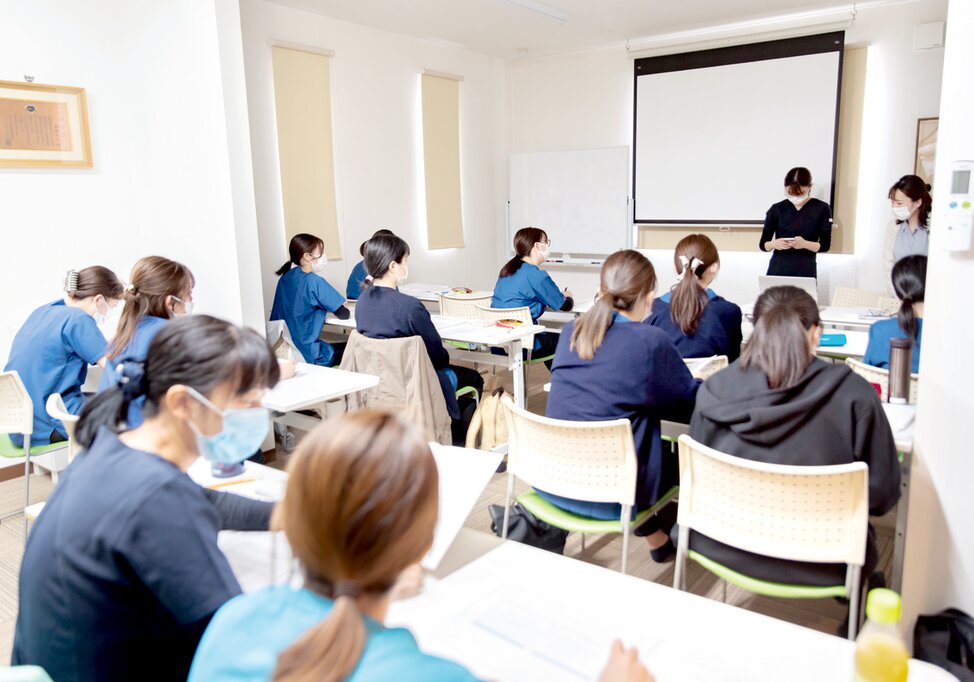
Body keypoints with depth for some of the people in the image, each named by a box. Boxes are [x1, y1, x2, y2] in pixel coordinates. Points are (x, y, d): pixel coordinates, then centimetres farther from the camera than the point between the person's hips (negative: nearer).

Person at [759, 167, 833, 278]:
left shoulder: (822, 209, 0)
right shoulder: (776, 209, 1)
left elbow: (825, 245, -1)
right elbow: (763, 244, 3)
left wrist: (805, 244, -20)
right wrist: (774, 244, -19)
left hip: (805, 272, -1)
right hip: (777, 270, 1)